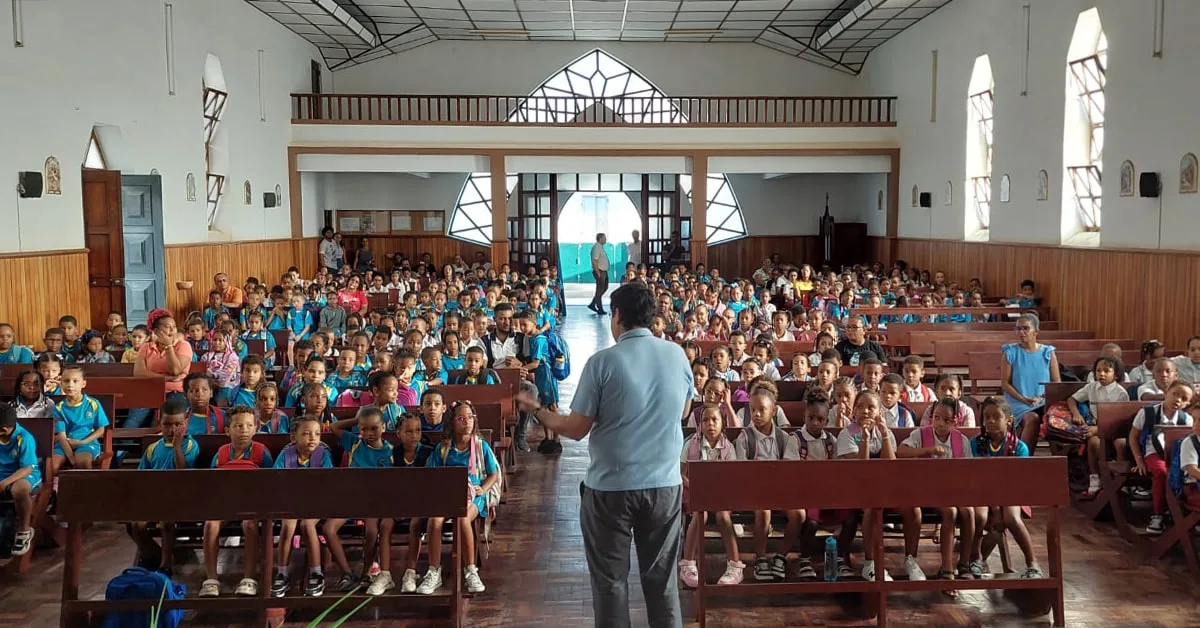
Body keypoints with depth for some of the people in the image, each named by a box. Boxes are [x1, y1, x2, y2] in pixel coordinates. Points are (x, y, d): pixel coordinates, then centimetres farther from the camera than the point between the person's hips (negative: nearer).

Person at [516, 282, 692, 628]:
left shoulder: (603, 361, -13)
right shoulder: (677, 354, -2)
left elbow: (576, 430, -9)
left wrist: (536, 409, 7)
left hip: (611, 485, -3)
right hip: (665, 482, 3)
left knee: (610, 580, 11)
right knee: (662, 577, 14)